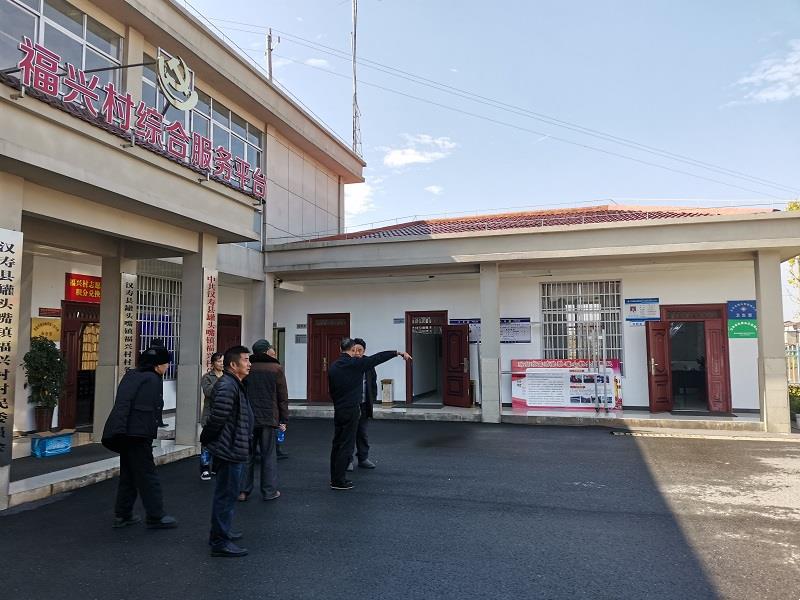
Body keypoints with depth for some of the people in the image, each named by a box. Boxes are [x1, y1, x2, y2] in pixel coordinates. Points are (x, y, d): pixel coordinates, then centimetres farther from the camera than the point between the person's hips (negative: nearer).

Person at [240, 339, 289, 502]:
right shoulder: (276, 369, -4)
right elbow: (283, 397, -3)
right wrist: (283, 420, 2)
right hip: (269, 418, -2)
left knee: (247, 454, 11)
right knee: (268, 455, 7)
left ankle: (243, 491, 14)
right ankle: (269, 491, 11)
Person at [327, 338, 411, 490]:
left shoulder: (333, 366, 5)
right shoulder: (356, 363, -12)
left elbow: (331, 389, 12)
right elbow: (379, 357, -9)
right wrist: (398, 352, -5)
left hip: (338, 409, 6)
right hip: (352, 409, -6)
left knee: (337, 443, 14)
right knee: (346, 444, -2)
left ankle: (335, 478, 21)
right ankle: (338, 481, 1)